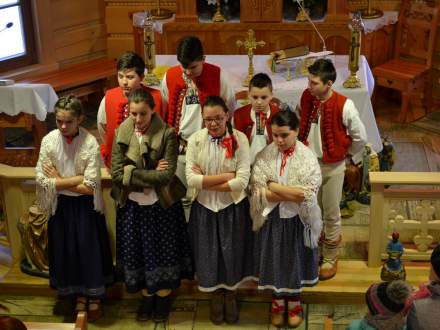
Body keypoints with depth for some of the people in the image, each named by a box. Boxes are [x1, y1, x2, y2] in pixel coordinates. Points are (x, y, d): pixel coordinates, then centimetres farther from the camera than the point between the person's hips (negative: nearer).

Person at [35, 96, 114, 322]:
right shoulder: (48, 141, -10)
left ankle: (94, 297, 27)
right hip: (61, 205, 3)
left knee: (90, 248, 7)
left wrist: (59, 181, -14)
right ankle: (80, 295, 32)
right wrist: (77, 181, -18)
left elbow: (90, 186, -20)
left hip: (86, 206, -2)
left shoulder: (90, 143, -18)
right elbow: (42, 179, -12)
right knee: (67, 250, 11)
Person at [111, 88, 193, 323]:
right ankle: (147, 296, 32)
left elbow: (167, 175, -21)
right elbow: (116, 172, -12)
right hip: (132, 204, 3)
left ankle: (163, 297, 30)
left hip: (161, 204, -3)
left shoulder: (167, 134, -14)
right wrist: (151, 177, -20)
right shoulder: (122, 133, -4)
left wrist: (132, 172, -19)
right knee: (137, 251, 12)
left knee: (163, 250, 10)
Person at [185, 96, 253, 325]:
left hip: (233, 207, -1)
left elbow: (242, 181, -18)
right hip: (204, 207, 1)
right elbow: (191, 178, -15)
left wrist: (205, 181, -17)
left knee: (232, 252, 13)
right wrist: (224, 177, -19)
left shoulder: (239, 139, -11)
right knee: (209, 253, 14)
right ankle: (216, 294, 38)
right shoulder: (195, 140, -7)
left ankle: (230, 294, 38)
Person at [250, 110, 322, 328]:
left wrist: (275, 188, -18)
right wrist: (292, 194, -22)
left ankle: (294, 301, 36)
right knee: (274, 260, 13)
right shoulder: (264, 157, -8)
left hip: (297, 220, -1)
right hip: (272, 219, 1)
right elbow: (257, 192, -15)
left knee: (295, 260, 14)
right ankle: (277, 301, 35)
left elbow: (308, 194, -21)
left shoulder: (308, 157, -13)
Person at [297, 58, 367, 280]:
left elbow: (360, 137, -11)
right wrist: (303, 148, 10)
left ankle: (330, 258, 26)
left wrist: (345, 153, 1)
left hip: (332, 167, -4)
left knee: (331, 214, 9)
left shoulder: (344, 106, -24)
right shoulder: (306, 97, -10)